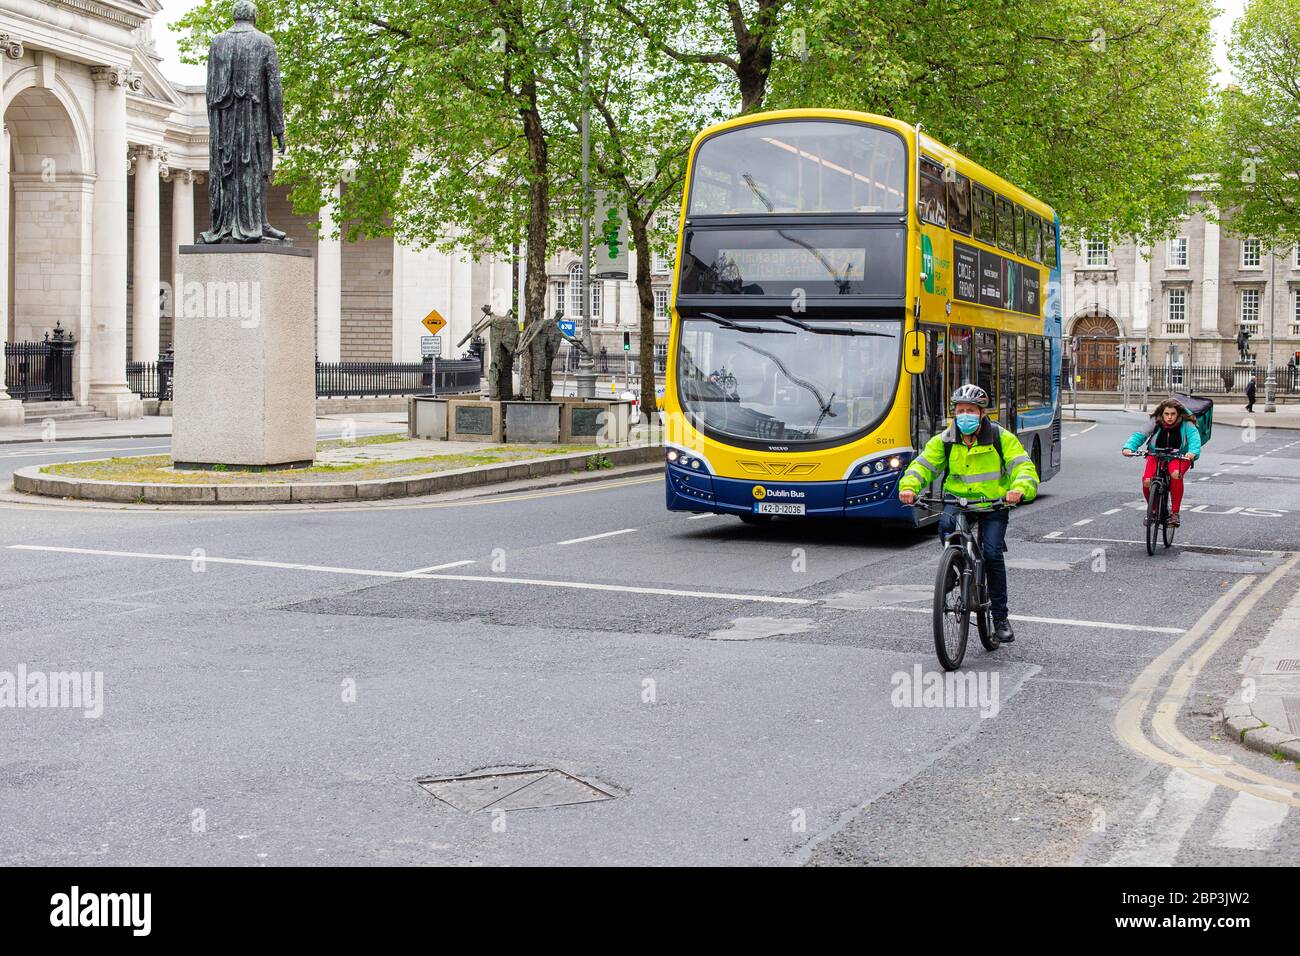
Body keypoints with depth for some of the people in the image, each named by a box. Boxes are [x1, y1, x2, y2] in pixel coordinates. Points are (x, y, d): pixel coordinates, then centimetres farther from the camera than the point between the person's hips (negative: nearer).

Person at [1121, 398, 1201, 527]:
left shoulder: (1186, 424, -14)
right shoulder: (1155, 423, -11)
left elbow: (1194, 437, -28)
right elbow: (1139, 434, -18)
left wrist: (1193, 452, -51)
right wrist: (1129, 447, -38)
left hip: (1179, 457, -2)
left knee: (1176, 474, -35)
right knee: (1147, 481, -23)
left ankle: (1175, 513, -23)